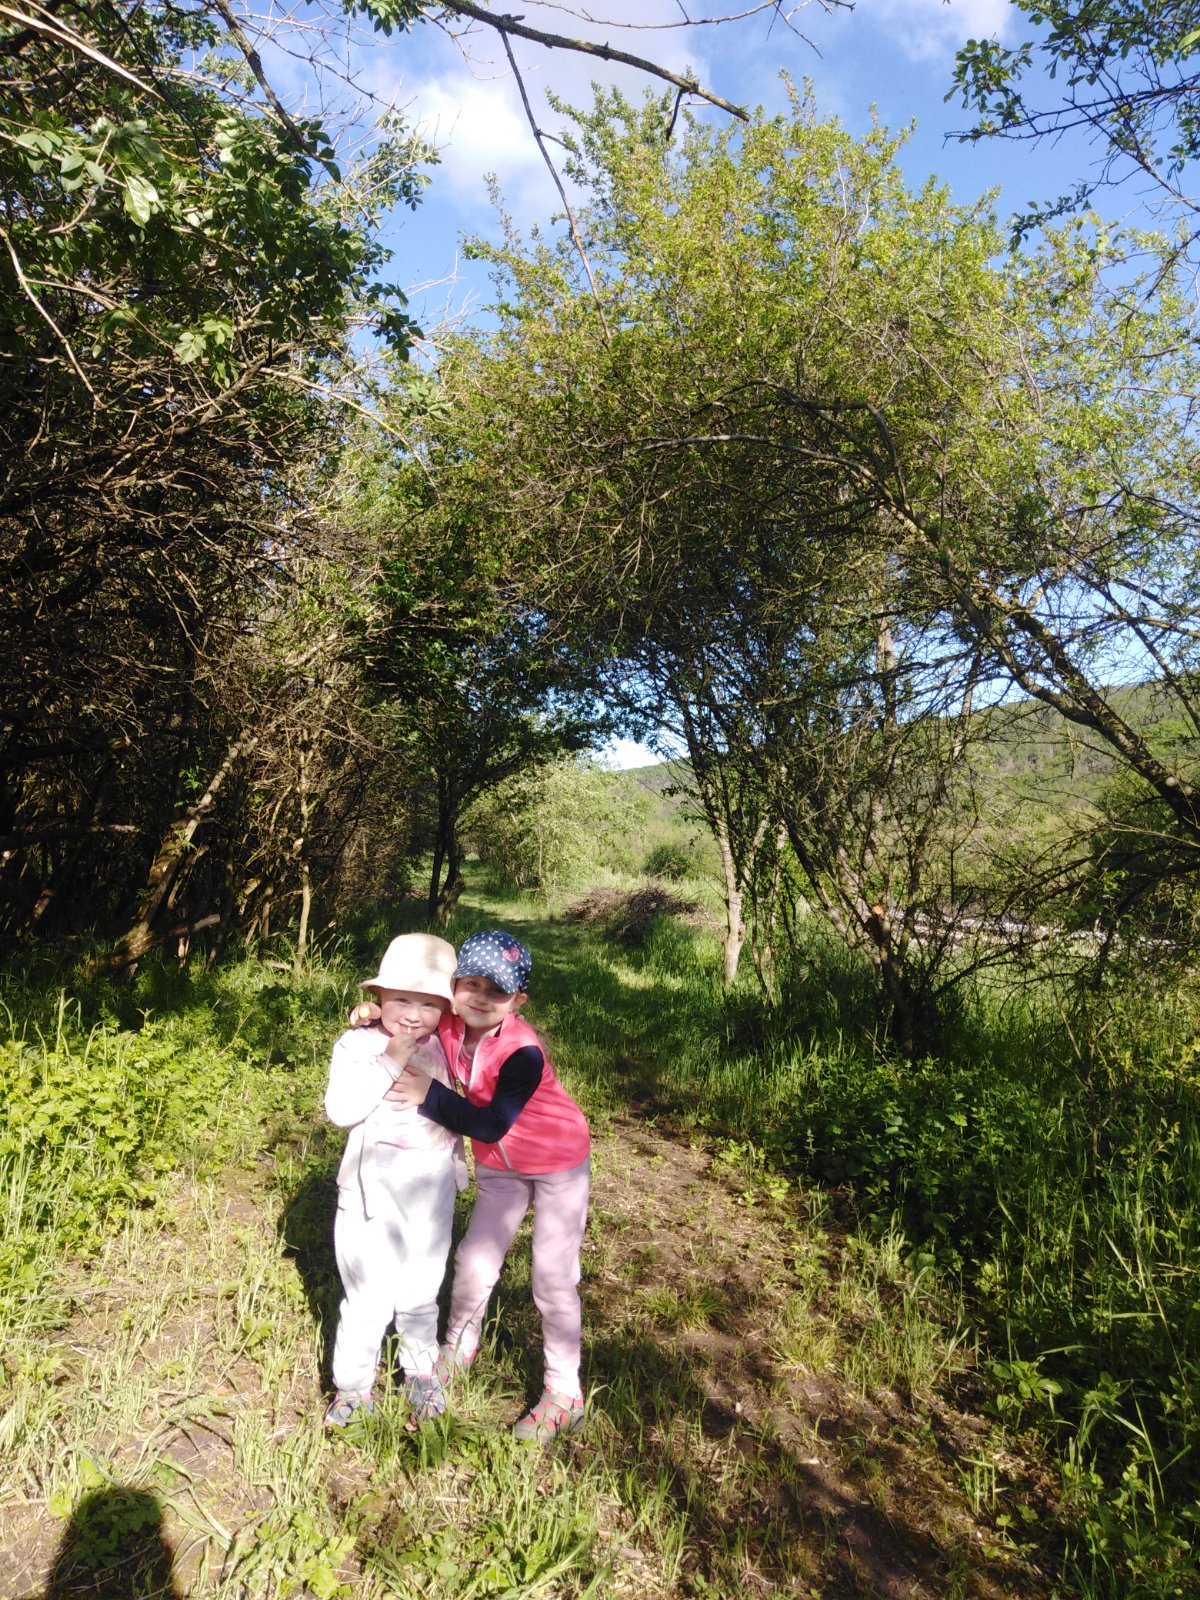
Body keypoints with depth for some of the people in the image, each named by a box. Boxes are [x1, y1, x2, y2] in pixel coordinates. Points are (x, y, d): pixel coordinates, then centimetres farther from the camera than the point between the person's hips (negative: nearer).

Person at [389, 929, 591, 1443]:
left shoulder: (523, 1052, -35)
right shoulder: (450, 1024, -18)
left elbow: (491, 1125, -36)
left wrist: (430, 1096, -41)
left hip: (558, 1162, -6)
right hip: (498, 1167, 6)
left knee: (553, 1279, 2)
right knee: (473, 1260, 16)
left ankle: (564, 1395, 23)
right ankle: (459, 1348, 44)